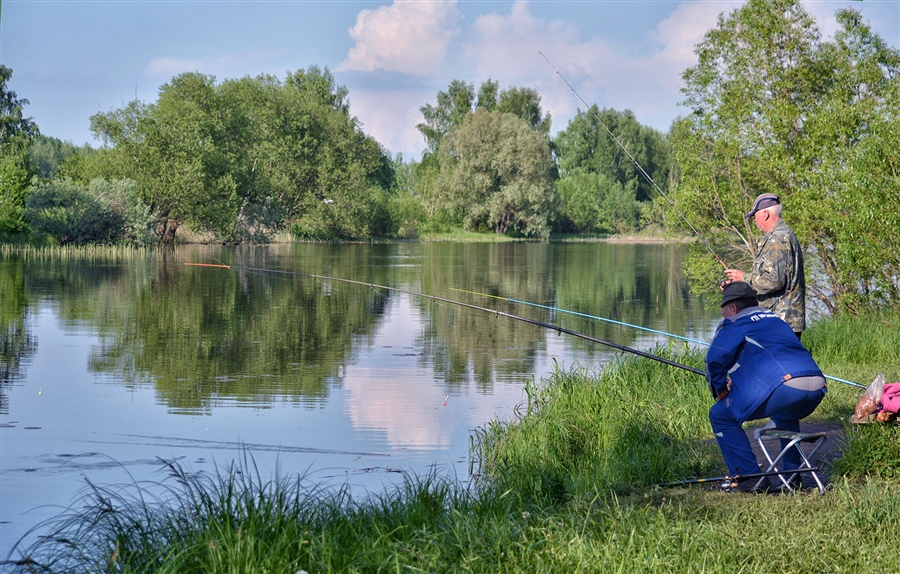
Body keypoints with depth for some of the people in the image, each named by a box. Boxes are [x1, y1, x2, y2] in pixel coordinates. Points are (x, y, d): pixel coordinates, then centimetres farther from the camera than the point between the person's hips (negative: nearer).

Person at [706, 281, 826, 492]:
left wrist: (720, 391, 11)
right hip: (817, 388, 8)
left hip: (784, 387, -8)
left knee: (720, 415, 7)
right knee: (785, 414, 42)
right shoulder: (774, 318, 32)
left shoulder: (735, 324, 8)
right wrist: (738, 380, 43)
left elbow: (715, 358, -5)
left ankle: (748, 476, 1)